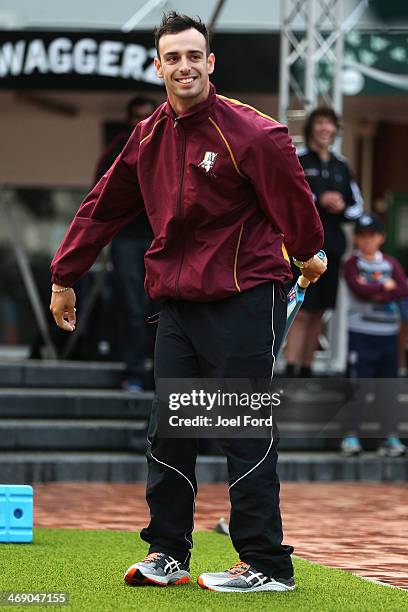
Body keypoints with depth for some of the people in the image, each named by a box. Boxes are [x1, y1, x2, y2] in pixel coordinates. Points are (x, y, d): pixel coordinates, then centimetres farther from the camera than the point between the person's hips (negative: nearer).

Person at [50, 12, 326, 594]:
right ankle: (167, 553, 17)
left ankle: (267, 564, 1)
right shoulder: (148, 138, 8)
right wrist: (65, 275, 21)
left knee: (245, 434, -5)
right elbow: (103, 207, 17)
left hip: (244, 300, -6)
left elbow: (292, 198, -3)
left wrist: (307, 253, 10)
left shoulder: (251, 132, -13)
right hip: (177, 301, 6)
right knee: (167, 431, 7)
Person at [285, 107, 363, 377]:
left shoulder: (341, 166, 16)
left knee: (318, 313, 9)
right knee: (302, 313, -11)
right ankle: (291, 371, -12)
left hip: (332, 246, 6)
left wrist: (343, 208, -3)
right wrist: (318, 201, -16)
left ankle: (306, 370, 17)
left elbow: (358, 205, 21)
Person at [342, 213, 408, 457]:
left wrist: (375, 293, -12)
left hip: (388, 333, 4)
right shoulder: (353, 264, 1)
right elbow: (359, 289, -16)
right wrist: (386, 286, -5)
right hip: (361, 333, -4)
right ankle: (351, 435, 1)